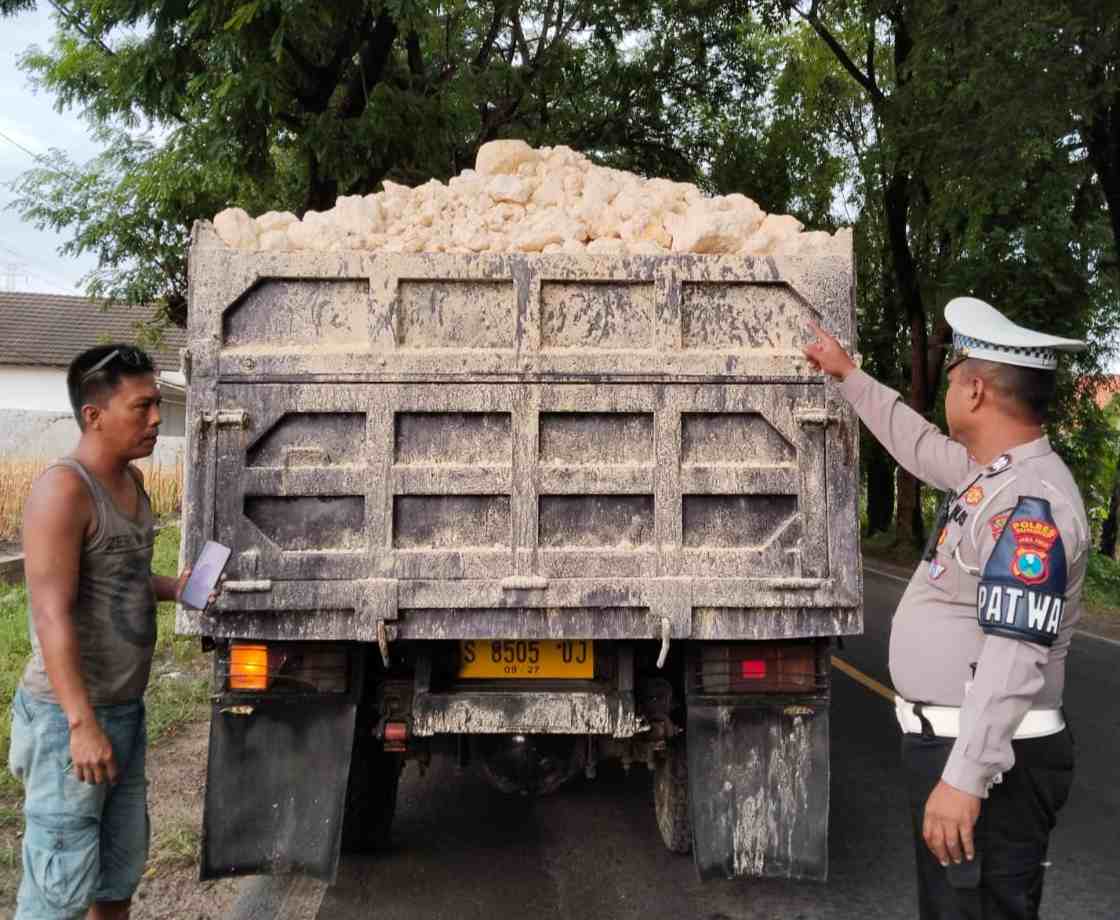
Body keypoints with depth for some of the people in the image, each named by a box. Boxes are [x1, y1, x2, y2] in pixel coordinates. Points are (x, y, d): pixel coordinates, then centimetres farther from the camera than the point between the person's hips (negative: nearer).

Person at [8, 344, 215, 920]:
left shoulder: (130, 479, 8)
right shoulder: (63, 489, -18)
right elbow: (53, 615, -22)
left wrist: (172, 588, 2)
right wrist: (83, 723, -25)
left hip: (126, 709, 8)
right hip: (70, 716, -8)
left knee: (123, 866, 19)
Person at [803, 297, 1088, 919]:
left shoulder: (1032, 501, -22)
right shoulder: (991, 472, 8)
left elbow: (1015, 657, -29)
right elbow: (919, 444, 29)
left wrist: (965, 777, -32)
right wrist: (848, 376, 36)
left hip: (987, 756, -10)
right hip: (946, 741, 10)